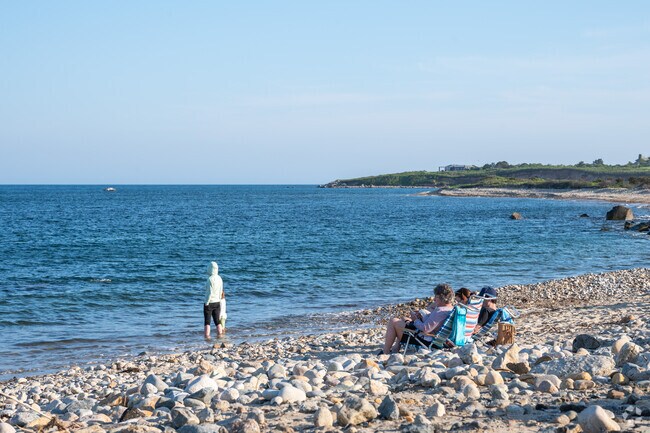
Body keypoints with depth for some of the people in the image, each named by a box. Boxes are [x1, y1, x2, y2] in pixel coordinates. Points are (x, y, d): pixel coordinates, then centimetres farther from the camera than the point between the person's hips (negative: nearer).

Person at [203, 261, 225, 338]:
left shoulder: (210, 279, -17)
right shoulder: (219, 279, 4)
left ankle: (207, 336, -6)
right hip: (217, 303, 7)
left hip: (209, 303, -7)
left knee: (207, 322, -2)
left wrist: (206, 303, -14)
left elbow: (210, 293, -19)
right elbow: (220, 292, 9)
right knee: (217, 321, 12)